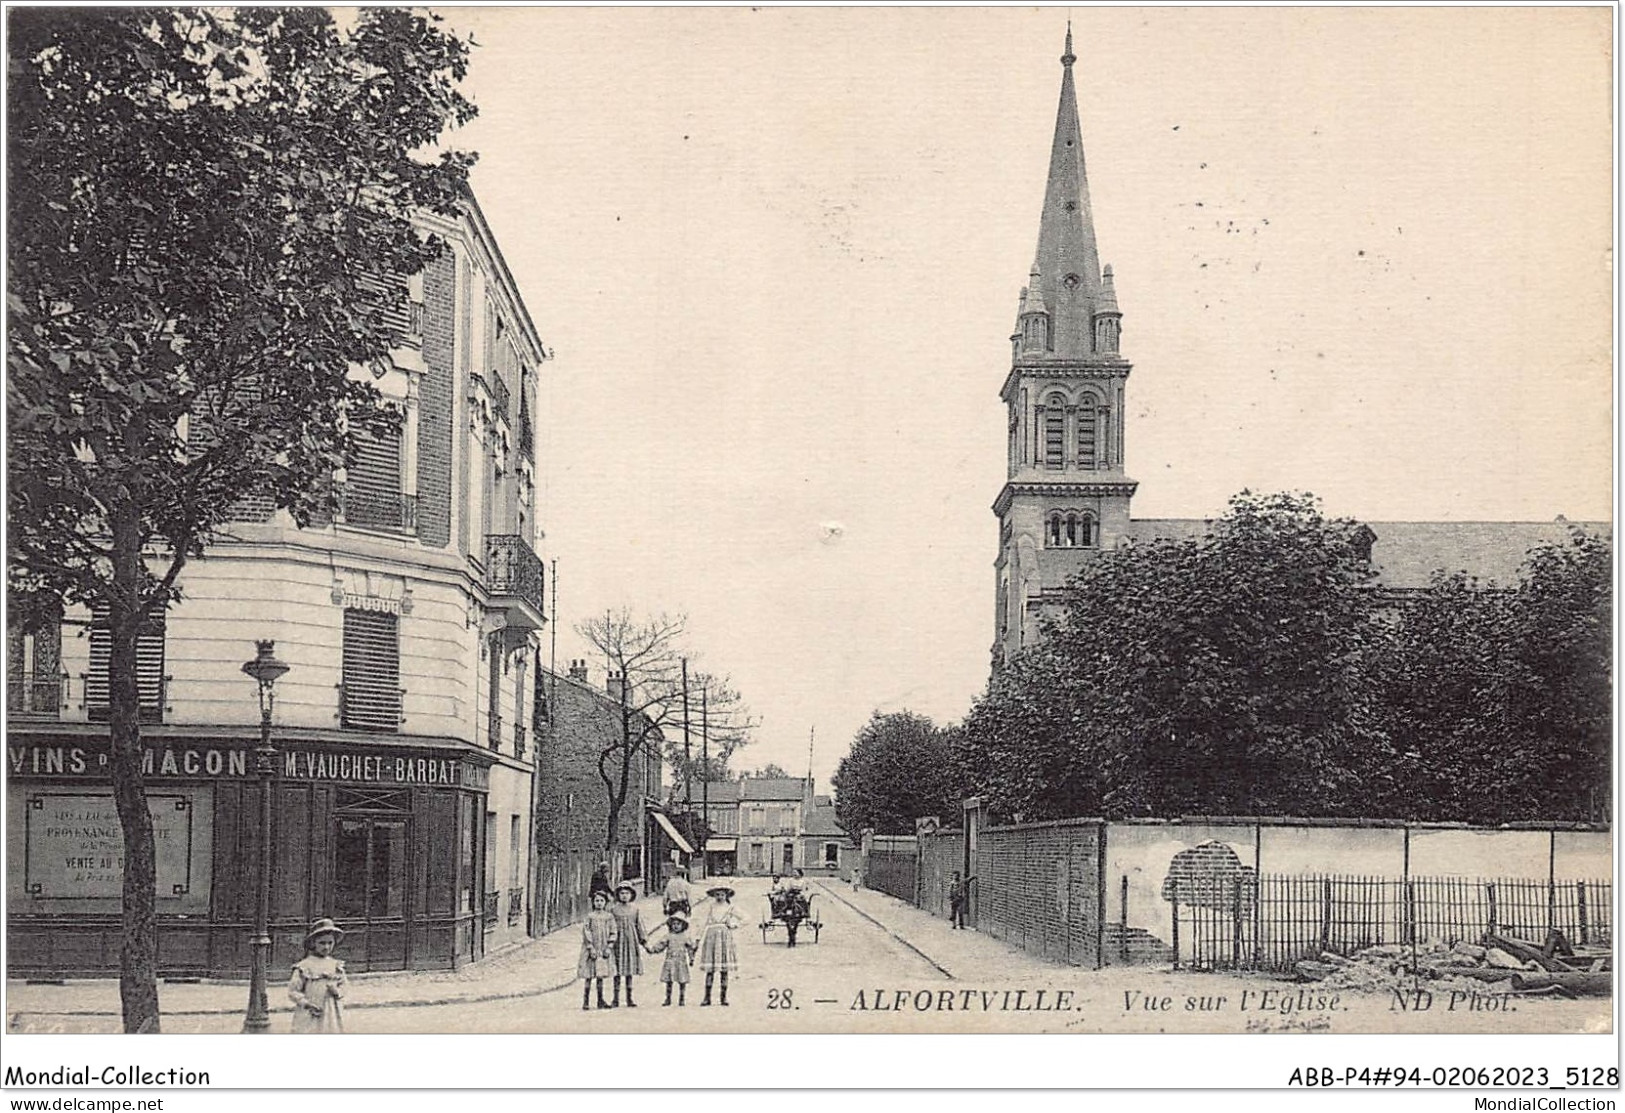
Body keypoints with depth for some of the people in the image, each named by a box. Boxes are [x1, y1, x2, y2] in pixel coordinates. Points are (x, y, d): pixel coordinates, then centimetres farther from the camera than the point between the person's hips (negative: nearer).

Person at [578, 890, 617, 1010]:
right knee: (588, 976, -2)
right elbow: (586, 933, -6)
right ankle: (586, 1001, 2)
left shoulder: (609, 917, 4)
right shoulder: (590, 916, -2)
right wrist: (591, 948, -13)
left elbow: (612, 933, 3)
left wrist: (609, 948, -7)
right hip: (591, 949, -2)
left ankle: (600, 1000, 13)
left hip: (604, 950, 2)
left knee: (601, 975, 7)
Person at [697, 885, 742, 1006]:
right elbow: (706, 922, 10)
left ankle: (724, 997, 7)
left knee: (725, 969, 0)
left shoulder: (730, 907, 9)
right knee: (710, 969, -3)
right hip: (711, 935, 0)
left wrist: (734, 925, -2)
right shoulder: (710, 906, 10)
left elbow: (745, 919, 12)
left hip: (725, 936, 0)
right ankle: (707, 997, 0)